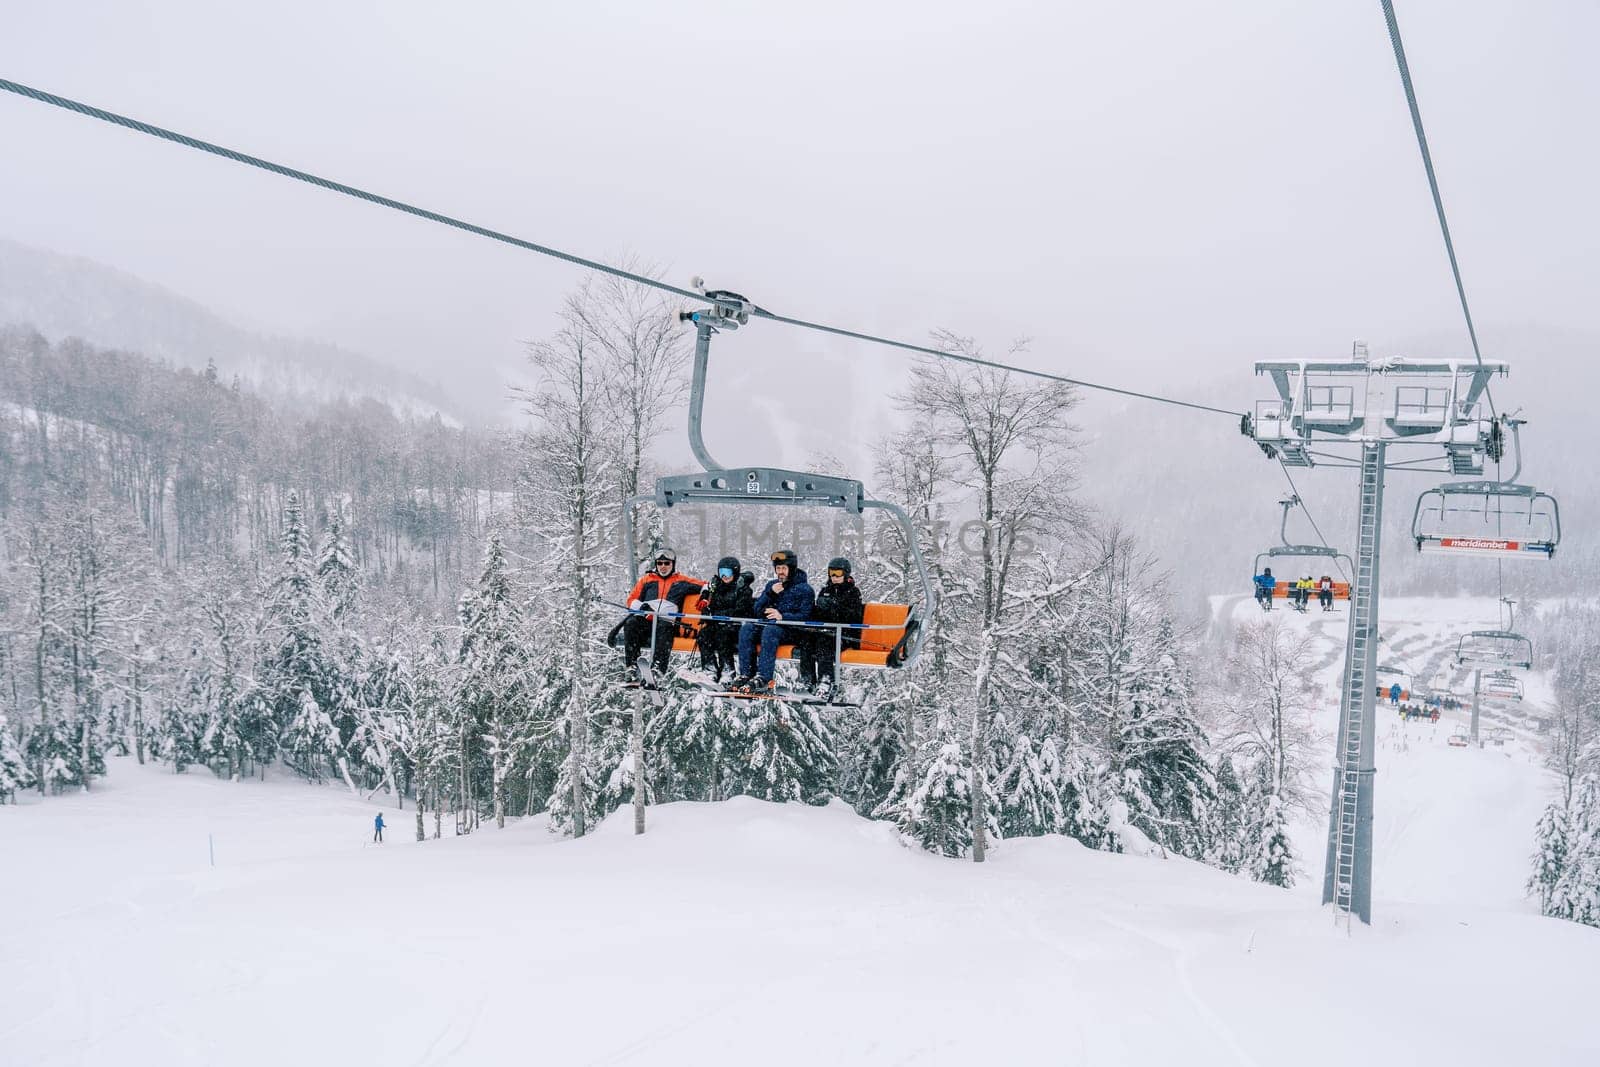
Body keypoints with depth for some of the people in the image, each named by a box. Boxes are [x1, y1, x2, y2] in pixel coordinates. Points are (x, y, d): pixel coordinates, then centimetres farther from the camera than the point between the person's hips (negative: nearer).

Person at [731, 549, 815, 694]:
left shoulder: (804, 589, 3)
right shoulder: (772, 585, 20)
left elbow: (804, 616, -9)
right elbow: (757, 611, 13)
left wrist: (783, 616, -24)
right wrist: (770, 594, -4)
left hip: (792, 630, -5)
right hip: (767, 623, 6)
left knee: (770, 630, -38)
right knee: (746, 629, -25)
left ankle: (763, 678, -45)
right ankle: (746, 674, -29)